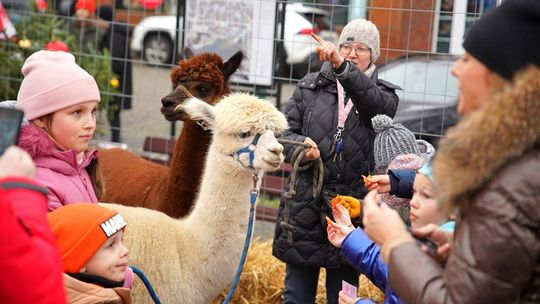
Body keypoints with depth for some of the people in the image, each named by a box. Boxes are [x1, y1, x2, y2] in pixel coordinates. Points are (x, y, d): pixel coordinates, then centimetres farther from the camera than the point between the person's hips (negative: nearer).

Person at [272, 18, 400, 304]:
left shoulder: (383, 93, 7)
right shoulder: (310, 86, 10)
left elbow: (377, 103, -18)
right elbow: (286, 131, 9)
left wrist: (341, 65, -33)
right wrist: (301, 145, -16)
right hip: (305, 203, 1)